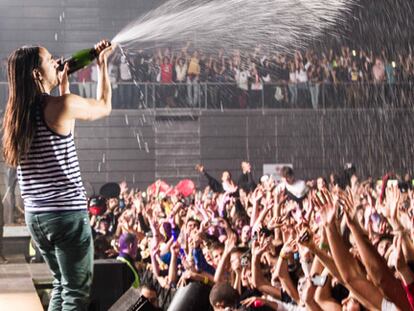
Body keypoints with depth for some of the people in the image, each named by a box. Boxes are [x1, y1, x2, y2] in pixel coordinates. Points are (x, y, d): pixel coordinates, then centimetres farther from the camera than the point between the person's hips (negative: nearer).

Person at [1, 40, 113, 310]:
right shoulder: (61, 104, -13)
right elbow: (104, 106, 5)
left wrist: (63, 84, 25)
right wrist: (103, 65, 15)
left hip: (35, 215, 8)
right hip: (67, 213, -8)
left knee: (61, 285, 21)